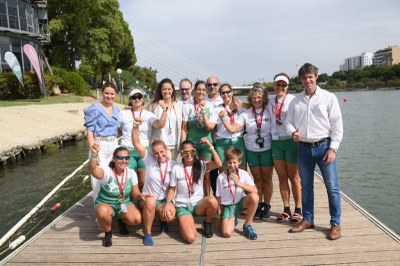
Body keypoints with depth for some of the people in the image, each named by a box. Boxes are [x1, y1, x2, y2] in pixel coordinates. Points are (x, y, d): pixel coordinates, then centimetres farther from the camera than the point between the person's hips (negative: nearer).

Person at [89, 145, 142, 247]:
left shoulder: (131, 173, -8)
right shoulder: (107, 172, -21)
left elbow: (135, 193, 2)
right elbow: (93, 170, -44)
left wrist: (141, 196, -22)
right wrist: (94, 155, -64)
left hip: (125, 204, 3)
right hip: (105, 204, -3)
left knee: (137, 219, -25)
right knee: (103, 212, -40)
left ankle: (122, 220, 14)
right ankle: (108, 233, -5)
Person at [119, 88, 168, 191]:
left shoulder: (149, 115, 4)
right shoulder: (123, 113, 4)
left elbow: (160, 125, -14)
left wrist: (164, 109, -22)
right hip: (128, 151, -1)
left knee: (143, 182, 6)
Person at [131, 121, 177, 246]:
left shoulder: (174, 165, -4)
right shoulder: (149, 159, -6)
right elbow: (136, 143, -16)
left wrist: (168, 204, -14)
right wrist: (136, 126, -30)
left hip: (165, 200, 1)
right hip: (148, 199, -1)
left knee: (170, 216, -30)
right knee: (151, 201, -37)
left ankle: (162, 218, 11)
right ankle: (147, 233, -14)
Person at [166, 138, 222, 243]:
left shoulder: (201, 165, -3)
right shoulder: (176, 168, -4)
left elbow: (218, 164, -21)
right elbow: (172, 189, 2)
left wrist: (210, 146, -22)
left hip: (198, 204, 2)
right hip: (182, 206, -1)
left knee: (212, 201, -36)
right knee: (190, 238, -24)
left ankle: (207, 223, -1)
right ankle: (183, 221, 13)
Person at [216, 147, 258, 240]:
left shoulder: (243, 174, -6)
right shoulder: (221, 177, -8)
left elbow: (255, 190, -17)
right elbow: (219, 197, 0)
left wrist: (239, 183, -25)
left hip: (241, 203, 1)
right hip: (227, 206, -1)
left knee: (254, 197, -32)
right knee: (227, 233, -24)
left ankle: (247, 225, -9)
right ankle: (232, 220, 16)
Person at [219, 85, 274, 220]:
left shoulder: (269, 112, -5)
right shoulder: (246, 114, -1)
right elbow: (232, 128, -8)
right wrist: (223, 118, -18)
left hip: (267, 149, -1)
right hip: (251, 150, 2)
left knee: (267, 178, 9)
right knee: (257, 179, 12)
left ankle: (267, 206, 21)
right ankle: (258, 206, 24)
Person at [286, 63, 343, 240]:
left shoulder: (329, 98, -2)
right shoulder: (295, 101, 9)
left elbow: (337, 125, -4)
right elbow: (289, 122, 10)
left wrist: (333, 148, -10)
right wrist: (293, 133, -13)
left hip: (324, 146, -3)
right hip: (303, 148, 4)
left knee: (332, 187, -1)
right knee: (306, 186, 13)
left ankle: (335, 224, 11)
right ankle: (307, 220, 26)